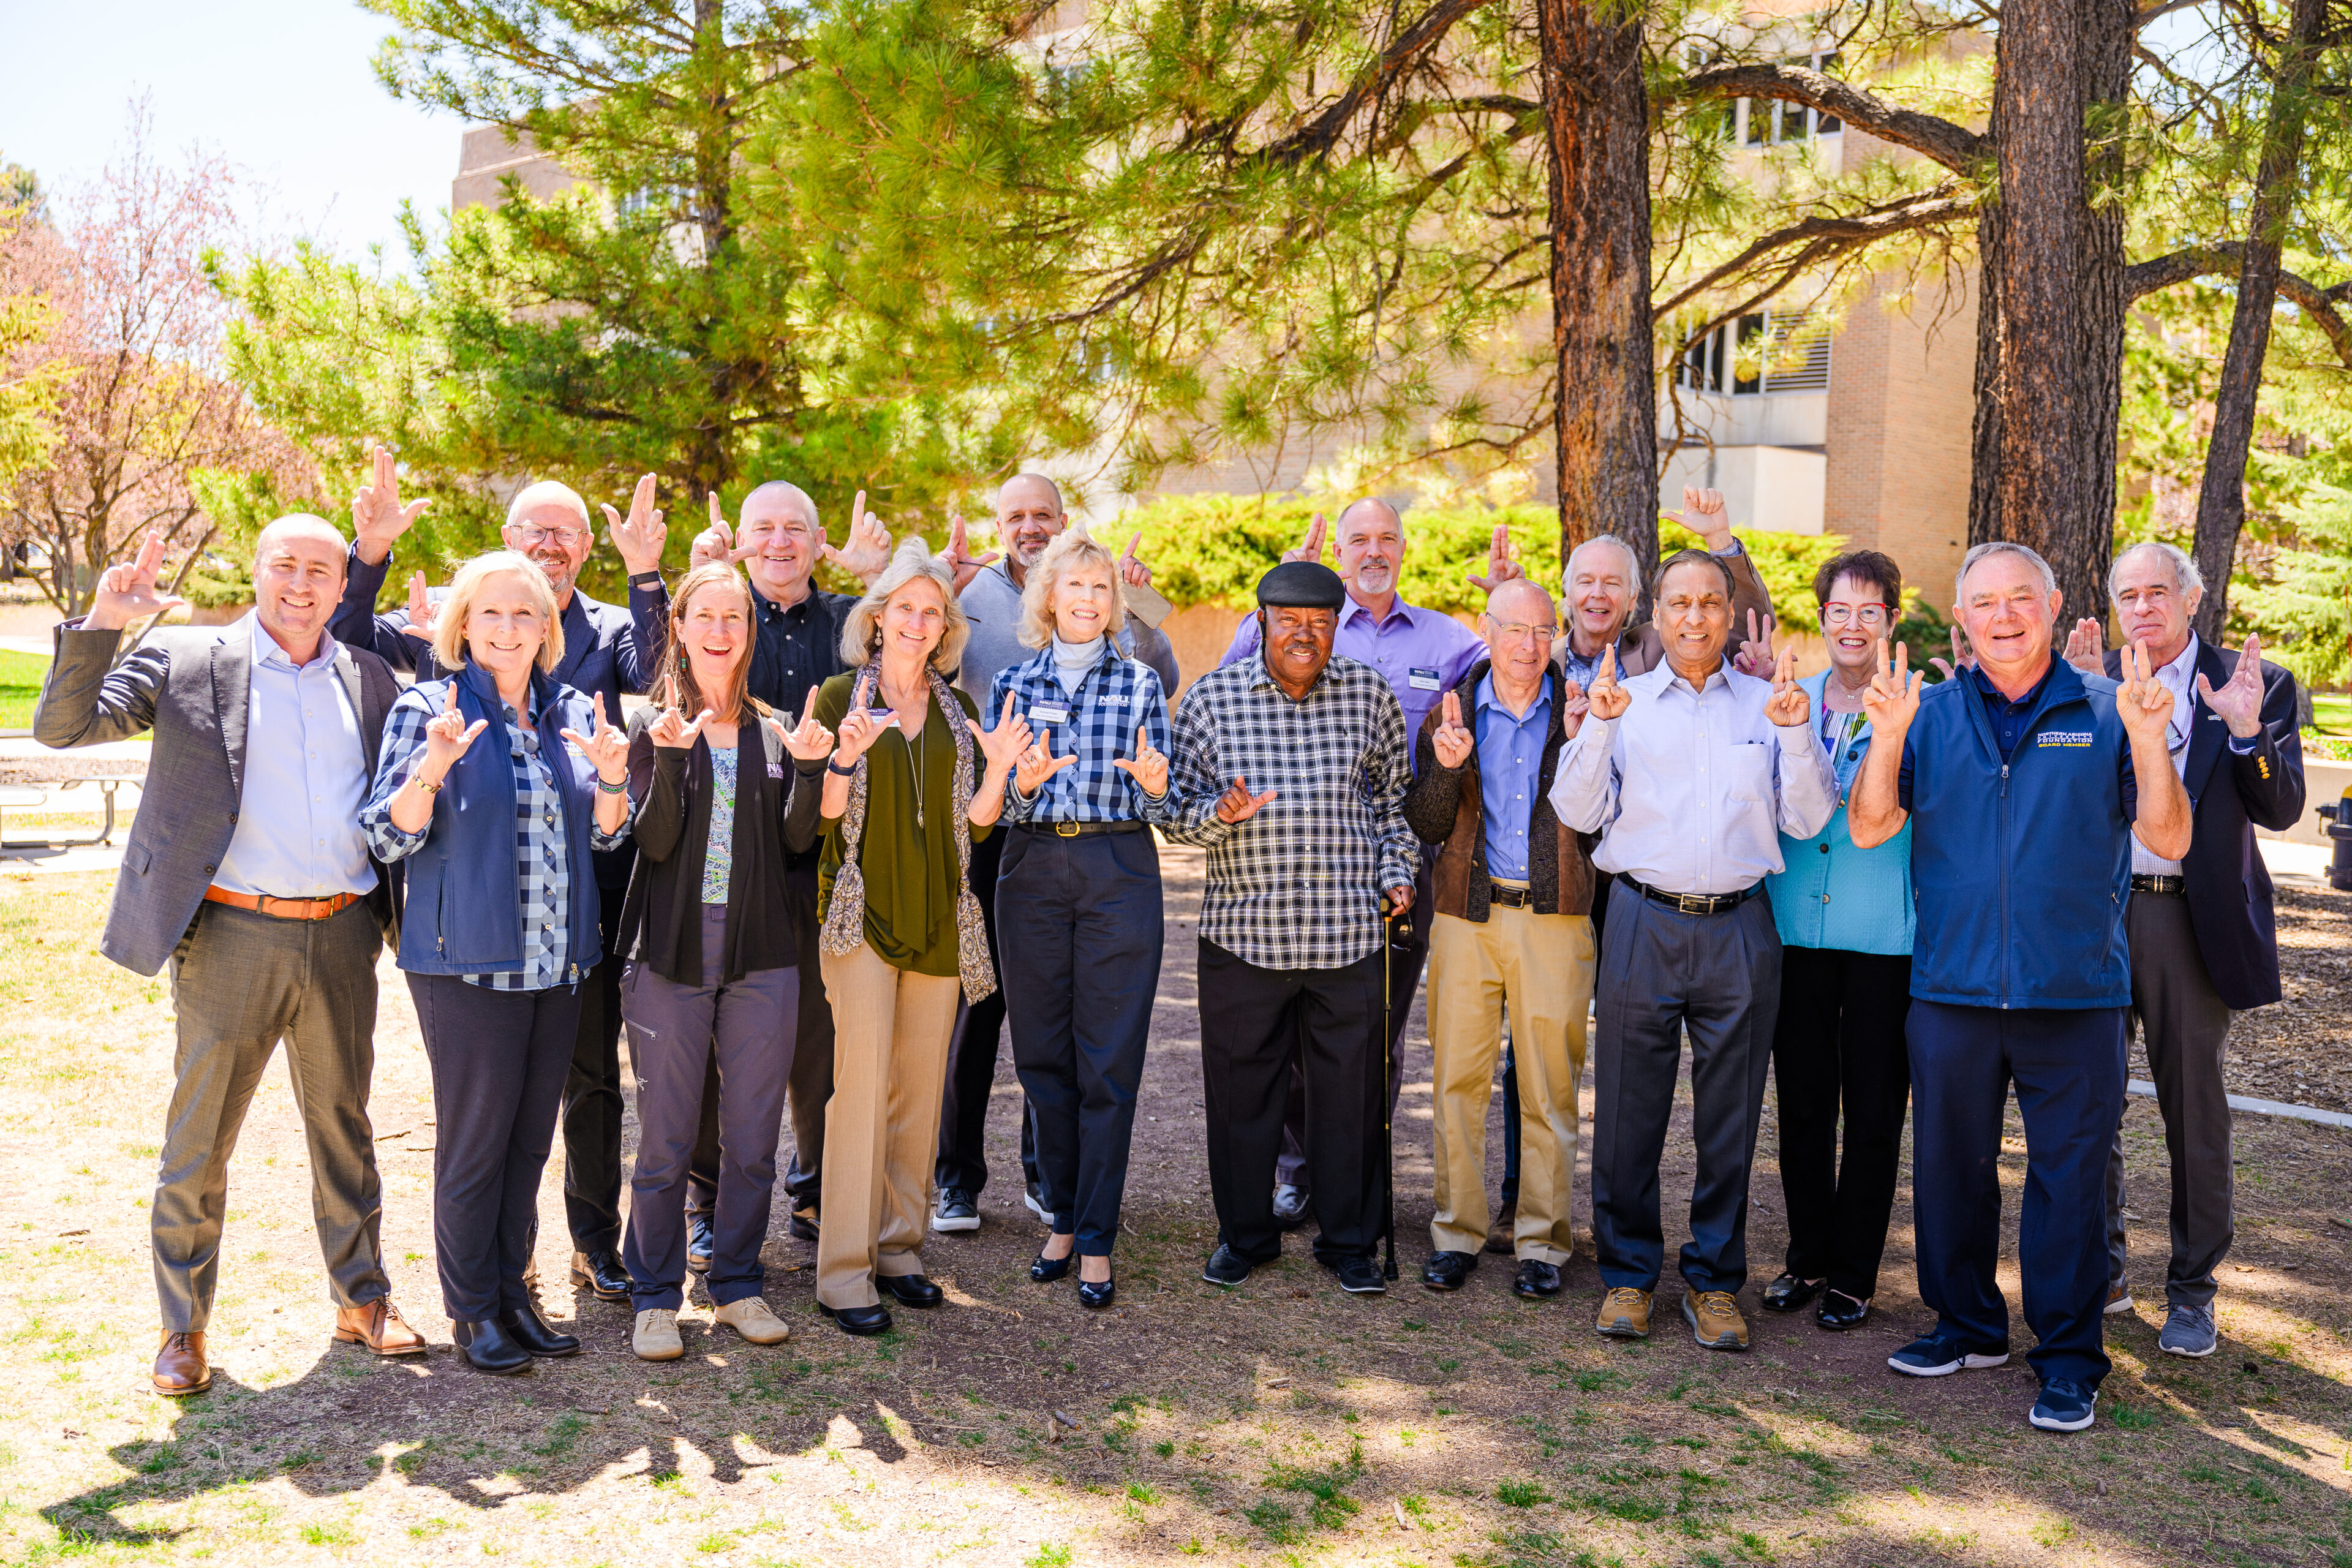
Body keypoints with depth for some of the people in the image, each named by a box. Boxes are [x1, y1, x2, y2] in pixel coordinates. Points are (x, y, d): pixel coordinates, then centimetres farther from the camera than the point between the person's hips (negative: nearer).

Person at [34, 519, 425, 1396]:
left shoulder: (369, 680, 11)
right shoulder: (187, 660, 1)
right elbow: (63, 726, -5)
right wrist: (100, 625, -17)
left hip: (341, 936, 3)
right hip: (232, 936, -3)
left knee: (343, 1125, 14)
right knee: (198, 1139, 5)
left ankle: (362, 1300, 28)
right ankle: (184, 1329, 20)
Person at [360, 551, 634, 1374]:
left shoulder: (572, 711, 10)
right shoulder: (427, 708, -4)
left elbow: (605, 835, 12)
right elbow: (388, 839, -7)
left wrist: (611, 778, -9)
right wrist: (433, 766, -24)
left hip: (558, 962, 5)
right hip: (467, 962, -5)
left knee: (531, 1136, 12)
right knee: (475, 1137, 1)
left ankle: (511, 1287, 26)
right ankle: (473, 1308, 16)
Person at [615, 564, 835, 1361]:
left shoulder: (773, 731, 10)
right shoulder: (653, 724, 2)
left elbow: (797, 839, 1)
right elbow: (655, 839, -9)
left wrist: (808, 767, -14)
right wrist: (669, 756, -24)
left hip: (762, 961, 3)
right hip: (671, 957, -2)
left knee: (753, 1140, 9)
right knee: (665, 1141, 3)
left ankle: (738, 1283, 24)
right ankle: (655, 1297, 17)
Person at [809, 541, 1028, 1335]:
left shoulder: (957, 708, 13)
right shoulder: (841, 696, 0)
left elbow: (977, 821, 12)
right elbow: (819, 814, -4)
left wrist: (997, 771, -6)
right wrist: (847, 754, -21)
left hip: (939, 919, 5)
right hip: (864, 912, -4)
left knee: (920, 1088, 8)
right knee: (863, 1083, -8)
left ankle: (899, 1247, 20)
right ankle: (844, 1271, -1)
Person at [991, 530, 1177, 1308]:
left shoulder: (1140, 683, 5)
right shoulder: (1013, 683, 8)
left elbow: (1162, 806, 4)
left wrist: (1154, 784, -18)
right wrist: (1024, 782, -16)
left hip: (1119, 871, -2)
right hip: (1033, 869, 2)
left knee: (1110, 1060, -1)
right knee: (1043, 1053, 8)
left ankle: (1096, 1237, 7)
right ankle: (1061, 1217, 24)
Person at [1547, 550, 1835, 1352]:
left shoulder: (1767, 703, 10)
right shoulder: (1626, 700, 8)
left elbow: (1808, 820, 3)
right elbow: (1577, 813, 0)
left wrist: (1796, 735, -10)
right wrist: (1597, 727, -12)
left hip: (1739, 930, 1)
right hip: (1644, 923, -1)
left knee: (1730, 1114, 6)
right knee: (1629, 1107, 3)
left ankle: (1715, 1281, 19)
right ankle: (1629, 1273, 17)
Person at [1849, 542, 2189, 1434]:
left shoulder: (2105, 714, 2)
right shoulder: (1932, 715, 6)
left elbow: (2168, 840, -4)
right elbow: (1869, 828, -2)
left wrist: (2148, 740, -18)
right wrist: (1887, 737, -16)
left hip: (2074, 992, -2)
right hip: (1953, 986, 2)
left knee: (2068, 1174, 4)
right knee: (1950, 1164, 12)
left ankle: (2069, 1358, 18)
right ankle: (1966, 1325, 30)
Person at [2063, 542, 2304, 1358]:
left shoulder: (2253, 684, 1)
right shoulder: (2087, 678, 6)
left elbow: (2281, 810, -5)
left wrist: (2246, 730, -21)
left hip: (2191, 922, -2)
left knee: (2195, 1108, 5)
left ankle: (2192, 1292, 19)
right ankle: (2100, 1270, 26)